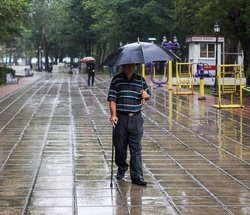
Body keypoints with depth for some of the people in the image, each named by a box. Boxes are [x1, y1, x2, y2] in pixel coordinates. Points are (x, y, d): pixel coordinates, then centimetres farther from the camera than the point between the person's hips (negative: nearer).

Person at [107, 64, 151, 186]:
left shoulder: (141, 80, 8)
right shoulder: (116, 80, 1)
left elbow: (148, 95, 17)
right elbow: (112, 98, -4)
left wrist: (146, 95, -7)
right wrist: (113, 114, -16)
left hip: (136, 118, 1)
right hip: (121, 118, -1)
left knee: (136, 149, -2)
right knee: (120, 146, 9)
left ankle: (137, 176, 0)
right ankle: (122, 169, 32)